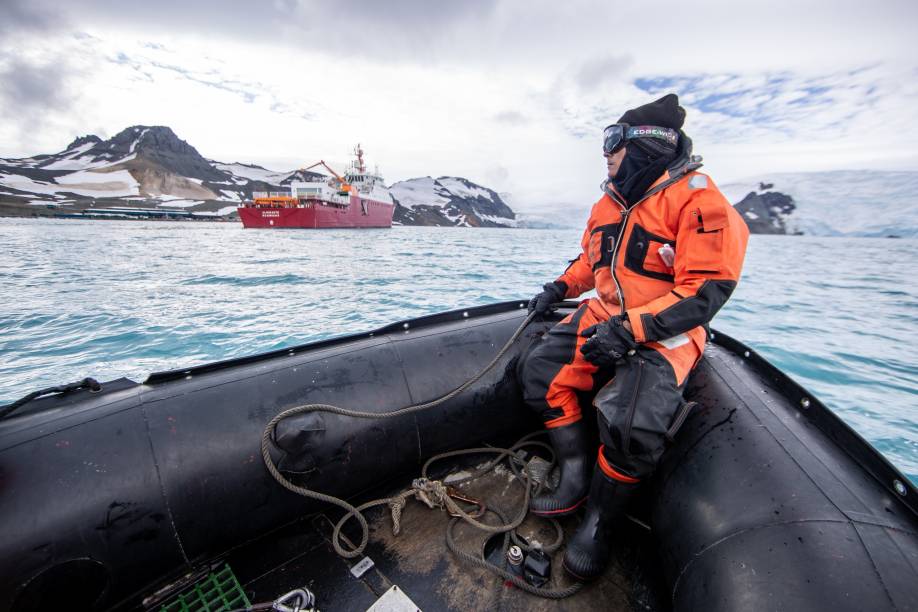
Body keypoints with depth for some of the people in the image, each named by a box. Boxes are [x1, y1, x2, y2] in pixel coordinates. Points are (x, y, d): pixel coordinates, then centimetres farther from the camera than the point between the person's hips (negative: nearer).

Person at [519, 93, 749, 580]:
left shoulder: (698, 200, -13)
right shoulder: (610, 202, 11)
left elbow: (706, 291, -20)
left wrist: (632, 328, -29)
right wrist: (560, 288, 5)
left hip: (663, 334, -7)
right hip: (604, 318, 7)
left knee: (628, 422, -29)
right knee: (540, 370, -10)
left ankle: (599, 521, 1)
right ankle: (576, 478, 5)